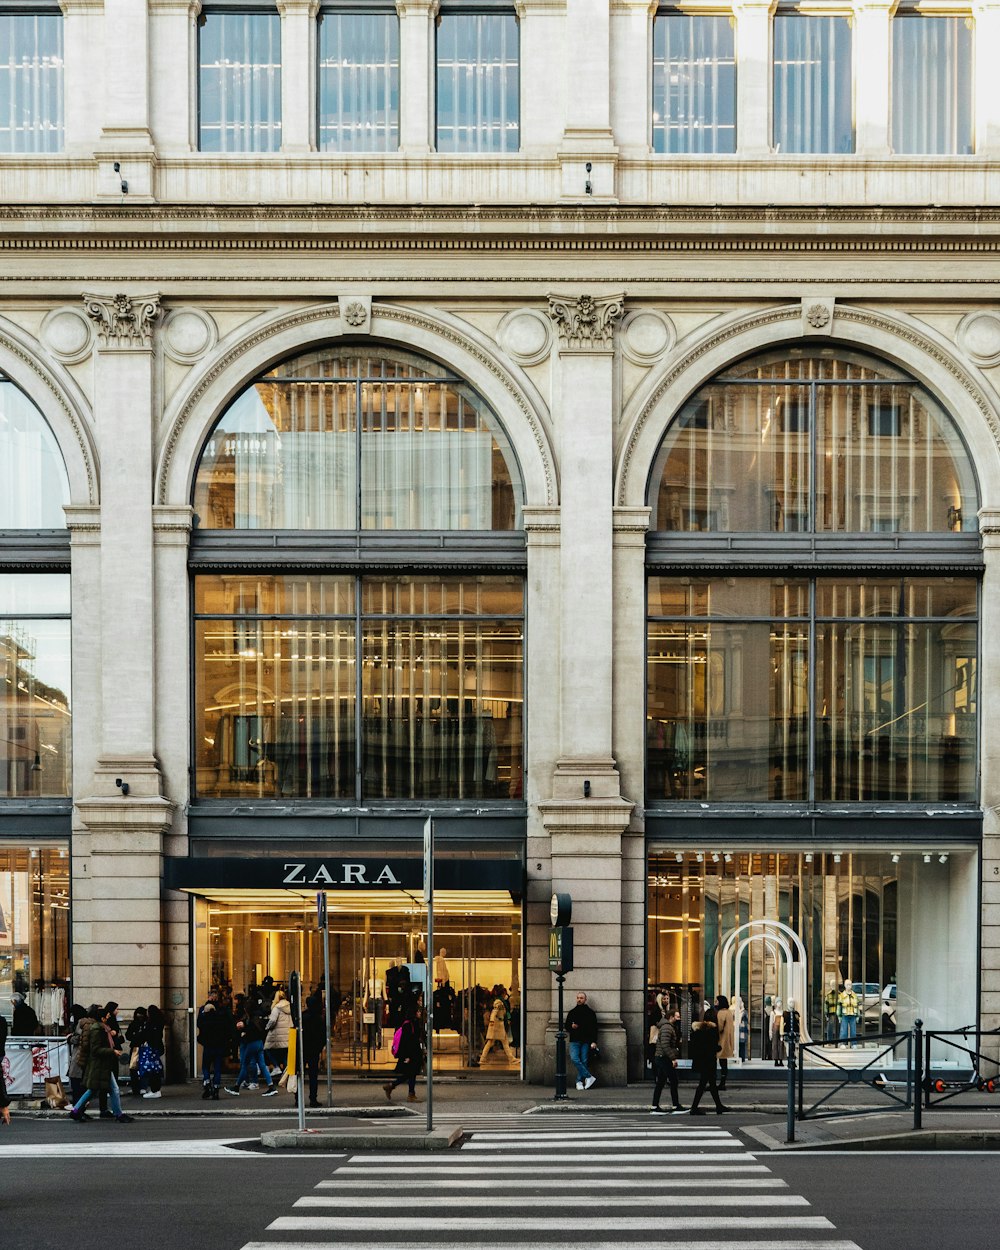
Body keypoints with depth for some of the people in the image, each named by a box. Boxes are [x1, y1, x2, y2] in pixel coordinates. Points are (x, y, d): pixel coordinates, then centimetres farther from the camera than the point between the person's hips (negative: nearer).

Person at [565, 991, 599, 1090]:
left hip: (586, 1042, -2)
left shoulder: (590, 1013, 7)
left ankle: (579, 1081, 4)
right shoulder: (572, 1012, 15)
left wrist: (594, 1042, -7)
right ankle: (589, 1077, -12)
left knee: (584, 1061, -5)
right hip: (574, 1041, 2)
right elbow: (566, 1026, 20)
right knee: (575, 1059, -17)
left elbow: (594, 1028, 3)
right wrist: (571, 1027, -4)